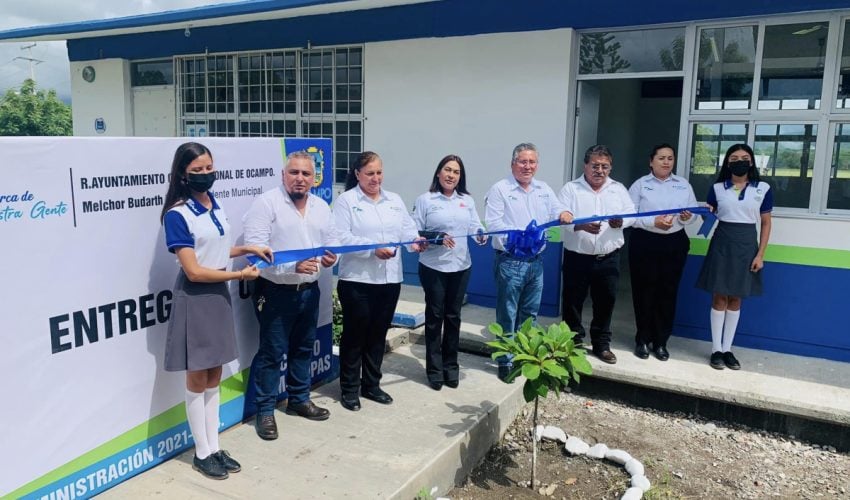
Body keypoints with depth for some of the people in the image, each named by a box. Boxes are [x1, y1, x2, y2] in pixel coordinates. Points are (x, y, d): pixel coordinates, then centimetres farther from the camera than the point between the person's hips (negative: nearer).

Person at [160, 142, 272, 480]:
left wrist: (247, 249, 7)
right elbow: (194, 271, -20)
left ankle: (214, 448, 25)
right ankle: (202, 454, 20)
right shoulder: (177, 215, -17)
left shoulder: (214, 205, 5)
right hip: (194, 298, -7)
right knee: (198, 379, 5)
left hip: (219, 293, 7)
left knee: (214, 377, 14)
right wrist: (240, 275, -13)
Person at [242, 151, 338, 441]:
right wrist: (292, 266, -26)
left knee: (304, 348, 18)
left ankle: (299, 400, 34)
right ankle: (265, 411, 15)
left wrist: (332, 257, -9)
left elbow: (331, 240, 15)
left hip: (309, 290, 6)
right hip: (275, 292, -6)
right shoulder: (266, 203, -11)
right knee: (272, 352, 1)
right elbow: (254, 249, -18)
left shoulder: (321, 207, 9)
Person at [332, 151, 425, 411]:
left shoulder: (395, 200, 14)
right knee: (354, 334, 5)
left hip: (390, 279, 5)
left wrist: (415, 241, -13)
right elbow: (342, 238, -14)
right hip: (357, 280, -5)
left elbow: (408, 229, 9)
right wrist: (373, 248, -22)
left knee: (378, 334, 14)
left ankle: (371, 385, 29)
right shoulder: (346, 200, -3)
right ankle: (349, 389, 19)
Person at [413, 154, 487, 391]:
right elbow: (414, 233, -7)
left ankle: (451, 366, 25)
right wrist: (437, 237, -21)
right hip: (433, 267, -4)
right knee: (434, 316, 5)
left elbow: (475, 226, 4)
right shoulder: (425, 200, -4)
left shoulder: (467, 200, 9)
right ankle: (434, 369, 17)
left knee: (453, 316, 13)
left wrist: (481, 235, -18)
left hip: (461, 266, 4)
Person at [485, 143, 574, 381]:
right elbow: (493, 223, -16)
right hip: (510, 262, -6)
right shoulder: (500, 189, -7)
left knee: (529, 314, 17)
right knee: (507, 315, 3)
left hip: (536, 261, 6)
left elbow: (557, 211, 9)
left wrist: (564, 214, -16)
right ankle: (505, 362, 14)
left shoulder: (544, 189, 12)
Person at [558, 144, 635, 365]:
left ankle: (601, 344, 25)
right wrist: (581, 225, -29)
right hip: (577, 257, -3)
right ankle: (573, 342, 20)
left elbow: (631, 213, 6)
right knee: (573, 301, 5)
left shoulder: (619, 189, 10)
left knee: (605, 301, 10)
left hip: (608, 258, 3)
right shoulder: (571, 189, -1)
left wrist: (621, 221, -17)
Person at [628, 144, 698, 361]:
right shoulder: (640, 184, 2)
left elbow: (693, 212, 9)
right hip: (645, 243, -2)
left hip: (674, 244, 3)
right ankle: (643, 340, 16)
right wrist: (653, 222, -18)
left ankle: (661, 342, 18)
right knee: (644, 292, 2)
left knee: (668, 293, 6)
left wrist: (687, 217, -13)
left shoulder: (684, 185, 11)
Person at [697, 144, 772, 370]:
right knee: (719, 298, 1)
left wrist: (760, 254, -4)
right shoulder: (717, 188, 2)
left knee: (735, 299, 8)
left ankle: (727, 349, 17)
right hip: (722, 242, 0)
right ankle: (716, 349, 9)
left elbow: (765, 223, 3)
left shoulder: (763, 189, 1)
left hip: (746, 244, 0)